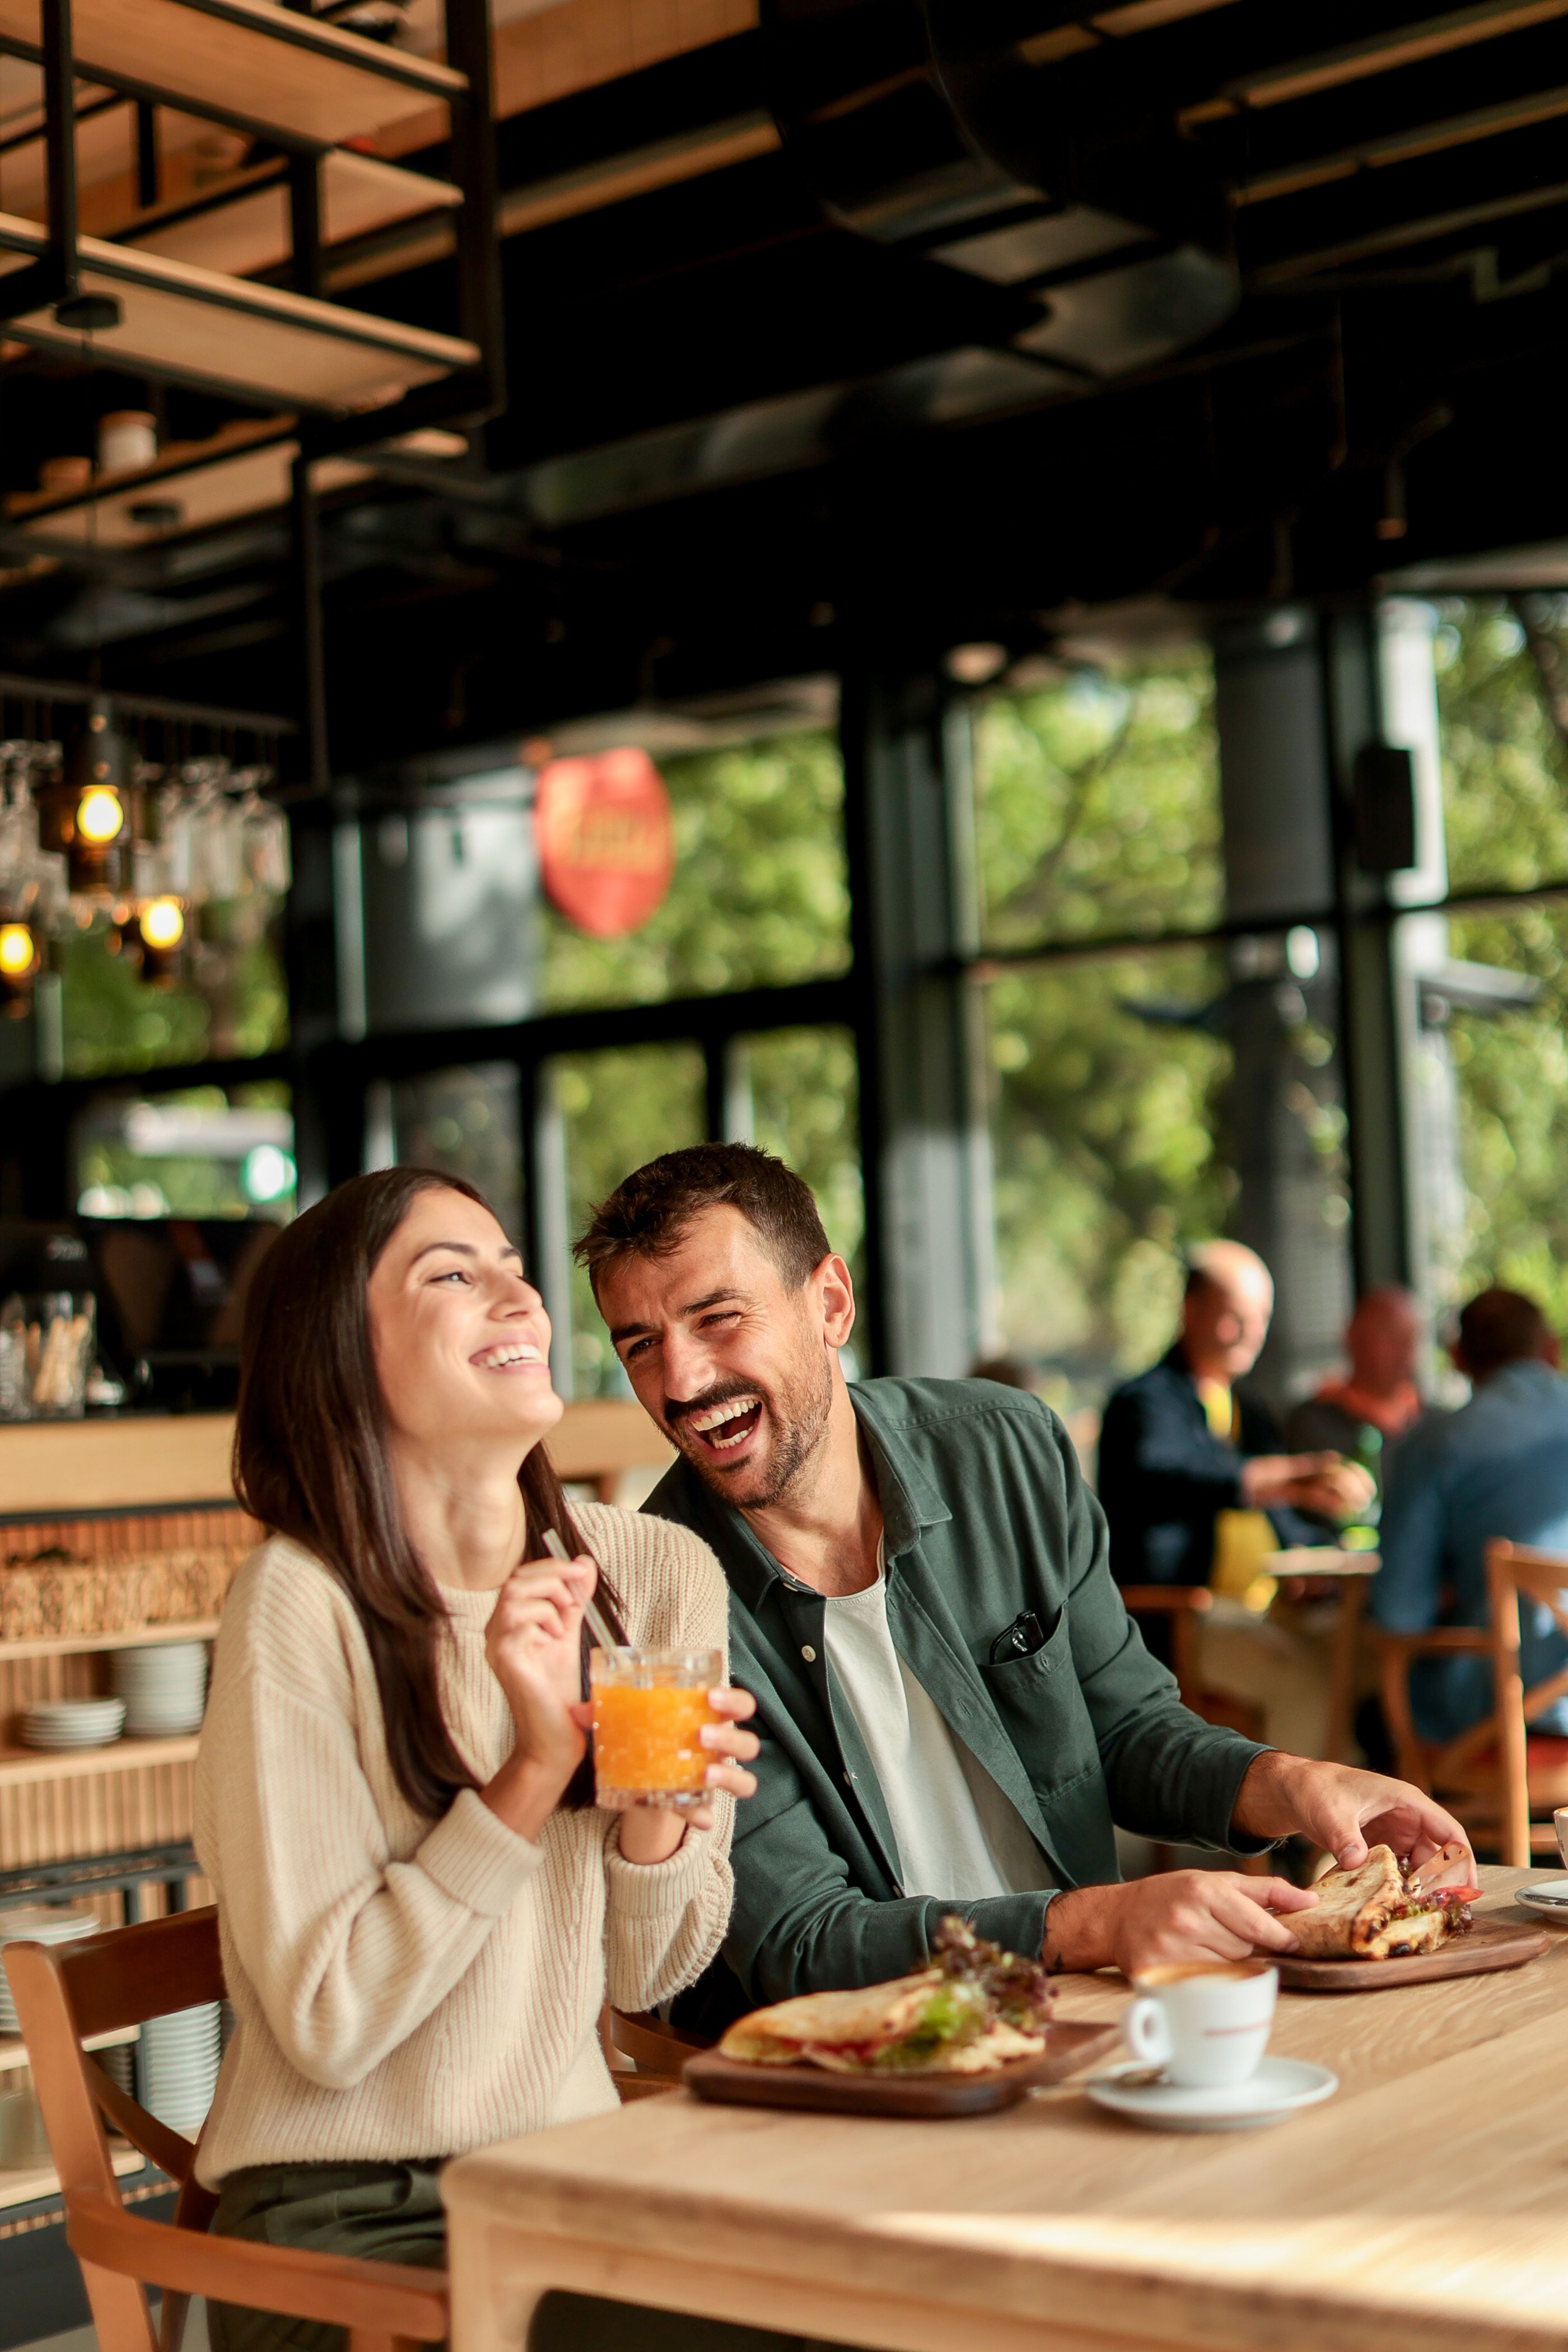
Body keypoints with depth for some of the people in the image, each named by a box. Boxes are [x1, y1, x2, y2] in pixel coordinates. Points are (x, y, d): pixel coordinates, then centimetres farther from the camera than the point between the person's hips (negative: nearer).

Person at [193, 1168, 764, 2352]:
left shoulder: (662, 1575, 0)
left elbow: (645, 1976, 7)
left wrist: (657, 1814, -14)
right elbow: (326, 2027, -15)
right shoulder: (301, 1604, -15)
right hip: (345, 2221, -5)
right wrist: (535, 1773, -21)